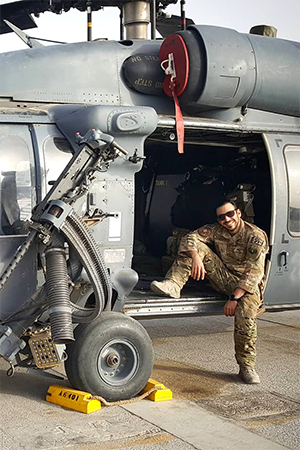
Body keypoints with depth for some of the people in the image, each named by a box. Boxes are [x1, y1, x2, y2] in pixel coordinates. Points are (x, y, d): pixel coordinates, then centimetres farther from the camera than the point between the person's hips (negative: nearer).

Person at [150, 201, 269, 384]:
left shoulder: (256, 236, -16)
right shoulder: (217, 230, 1)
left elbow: (254, 273, -23)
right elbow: (191, 237, -6)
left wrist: (235, 297, -31)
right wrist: (195, 257, -28)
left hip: (247, 285, -4)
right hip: (224, 278, 5)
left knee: (246, 313, -35)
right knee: (198, 247, -13)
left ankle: (247, 367, -20)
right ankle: (173, 285, -28)